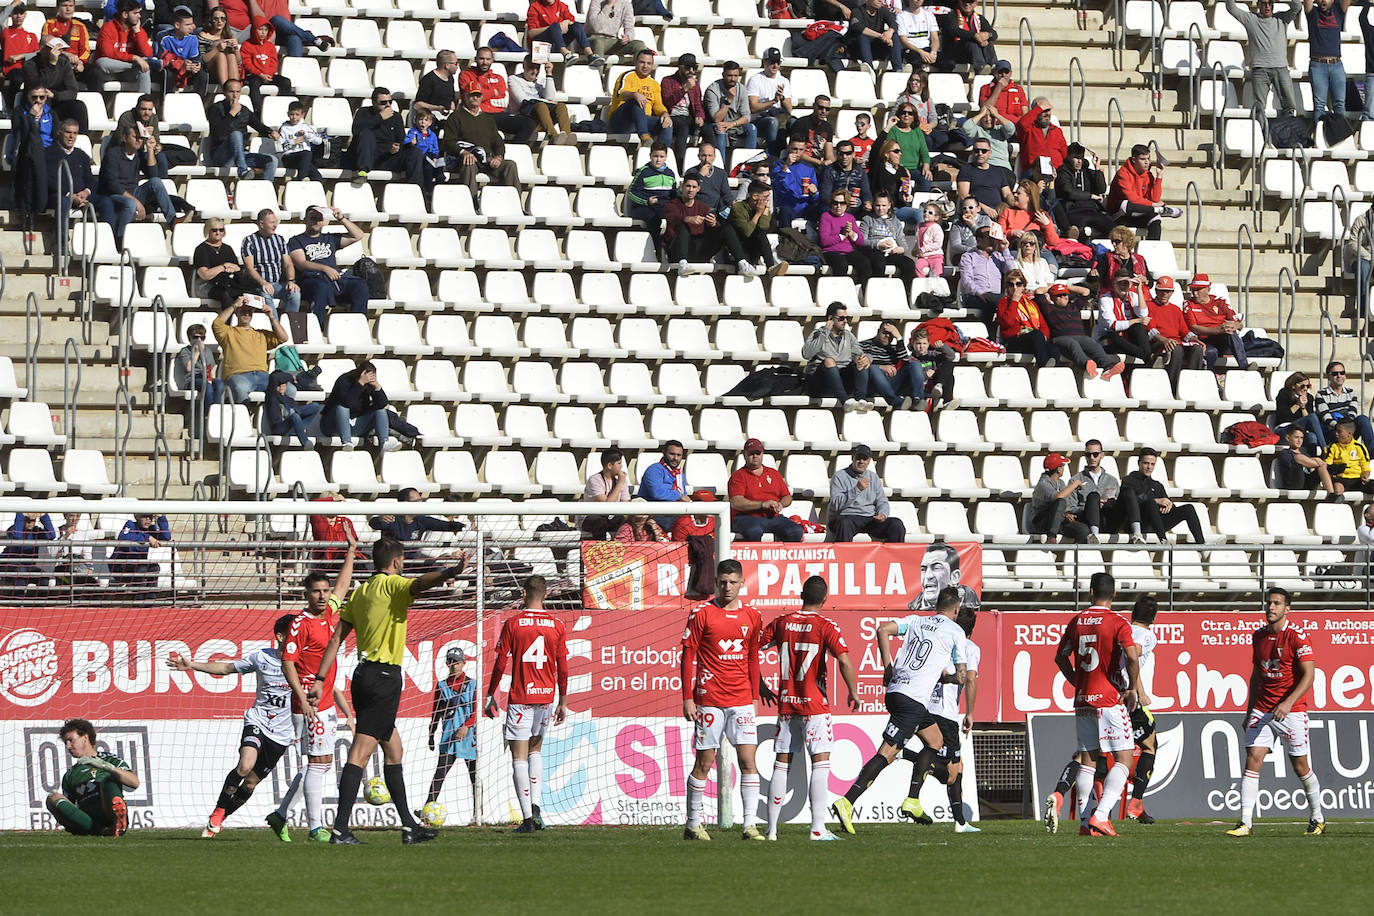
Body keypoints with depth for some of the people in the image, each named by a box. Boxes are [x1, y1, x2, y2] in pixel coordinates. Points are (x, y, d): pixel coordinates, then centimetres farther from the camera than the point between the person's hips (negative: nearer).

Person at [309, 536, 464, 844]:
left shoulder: (359, 592, 15)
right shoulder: (392, 585, -8)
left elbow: (336, 639, 12)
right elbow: (420, 584, -31)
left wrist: (319, 679, 12)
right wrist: (448, 574, -50)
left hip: (364, 673, 9)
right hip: (384, 676, -9)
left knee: (393, 749, 18)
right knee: (360, 753, -11)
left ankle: (408, 825, 24)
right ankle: (340, 830, -15)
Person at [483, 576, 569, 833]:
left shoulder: (512, 624, -5)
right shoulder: (557, 625, 2)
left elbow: (500, 664, -5)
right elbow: (563, 668, 5)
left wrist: (490, 695, 6)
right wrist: (563, 703, 13)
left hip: (520, 697, -4)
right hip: (546, 696, 4)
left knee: (519, 756, -1)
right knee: (535, 749, 22)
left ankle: (528, 818, -9)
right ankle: (535, 806, 6)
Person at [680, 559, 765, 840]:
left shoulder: (752, 616, 9)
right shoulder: (701, 614, -3)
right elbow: (688, 656, -2)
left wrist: (754, 697, 15)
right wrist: (687, 698, -7)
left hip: (742, 700, 3)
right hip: (709, 699, -3)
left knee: (748, 761, -6)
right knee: (704, 762, 1)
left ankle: (750, 825, -6)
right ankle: (693, 825, 12)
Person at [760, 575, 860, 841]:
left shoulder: (781, 622, 5)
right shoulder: (826, 626, -7)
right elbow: (844, 661, -17)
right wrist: (853, 692, -4)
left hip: (786, 703, 4)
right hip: (815, 705, -4)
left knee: (781, 764, 9)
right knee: (821, 762, -4)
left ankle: (771, 828, 8)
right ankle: (818, 828, -13)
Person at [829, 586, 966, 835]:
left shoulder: (916, 620, 16)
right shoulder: (955, 632, 2)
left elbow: (883, 630, 4)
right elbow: (962, 676, 1)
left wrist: (888, 668, 9)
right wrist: (945, 677, 23)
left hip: (895, 690, 7)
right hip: (914, 700, -7)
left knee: (935, 741, 23)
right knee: (887, 753, -12)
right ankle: (847, 802, -22)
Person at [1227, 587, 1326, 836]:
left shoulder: (1297, 636, -10)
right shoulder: (1259, 635, 9)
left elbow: (1309, 675, -16)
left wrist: (1288, 703, -28)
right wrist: (1249, 710, 17)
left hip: (1291, 711, -5)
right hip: (1262, 711, 5)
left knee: (1300, 767, 4)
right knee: (1252, 761, -9)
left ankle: (1318, 819, 22)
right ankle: (1245, 823, -11)